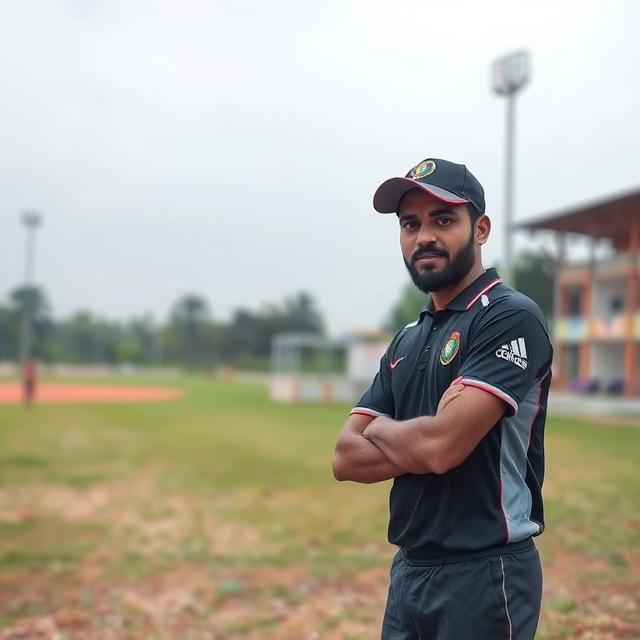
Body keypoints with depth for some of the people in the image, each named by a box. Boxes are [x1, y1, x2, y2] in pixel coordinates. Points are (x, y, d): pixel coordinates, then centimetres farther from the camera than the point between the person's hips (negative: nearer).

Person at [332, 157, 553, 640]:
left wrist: (381, 428, -4)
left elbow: (441, 446, -24)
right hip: (408, 570, 7)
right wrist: (422, 439, -13)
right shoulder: (406, 342, 10)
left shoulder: (512, 318, -14)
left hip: (484, 575, -7)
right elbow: (346, 459, 4)